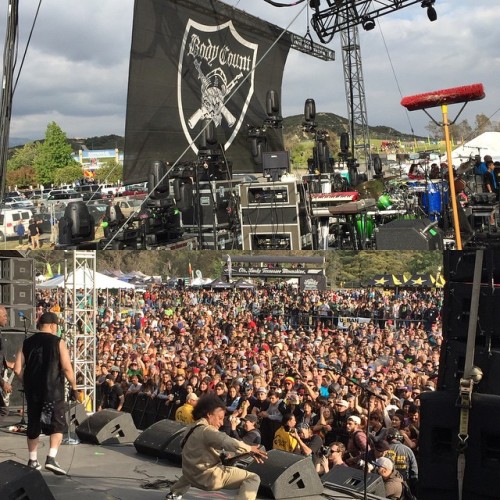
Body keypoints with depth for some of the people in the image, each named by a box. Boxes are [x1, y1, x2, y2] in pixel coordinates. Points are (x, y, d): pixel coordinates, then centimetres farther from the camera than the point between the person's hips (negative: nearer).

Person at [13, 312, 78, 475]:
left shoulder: (27, 343, 7)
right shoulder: (58, 342, -6)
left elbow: (18, 369, 3)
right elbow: (67, 368, -11)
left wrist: (27, 383, 17)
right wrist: (74, 387, -1)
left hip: (32, 390, 4)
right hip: (53, 390, -4)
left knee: (33, 425, 15)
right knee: (58, 424, 4)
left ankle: (33, 461, 21)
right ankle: (51, 459, -11)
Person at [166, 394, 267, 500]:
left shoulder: (194, 428, 14)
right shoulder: (206, 430, -17)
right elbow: (226, 441, -32)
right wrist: (249, 448, -26)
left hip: (193, 477, 10)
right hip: (209, 477, -10)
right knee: (253, 479, -14)